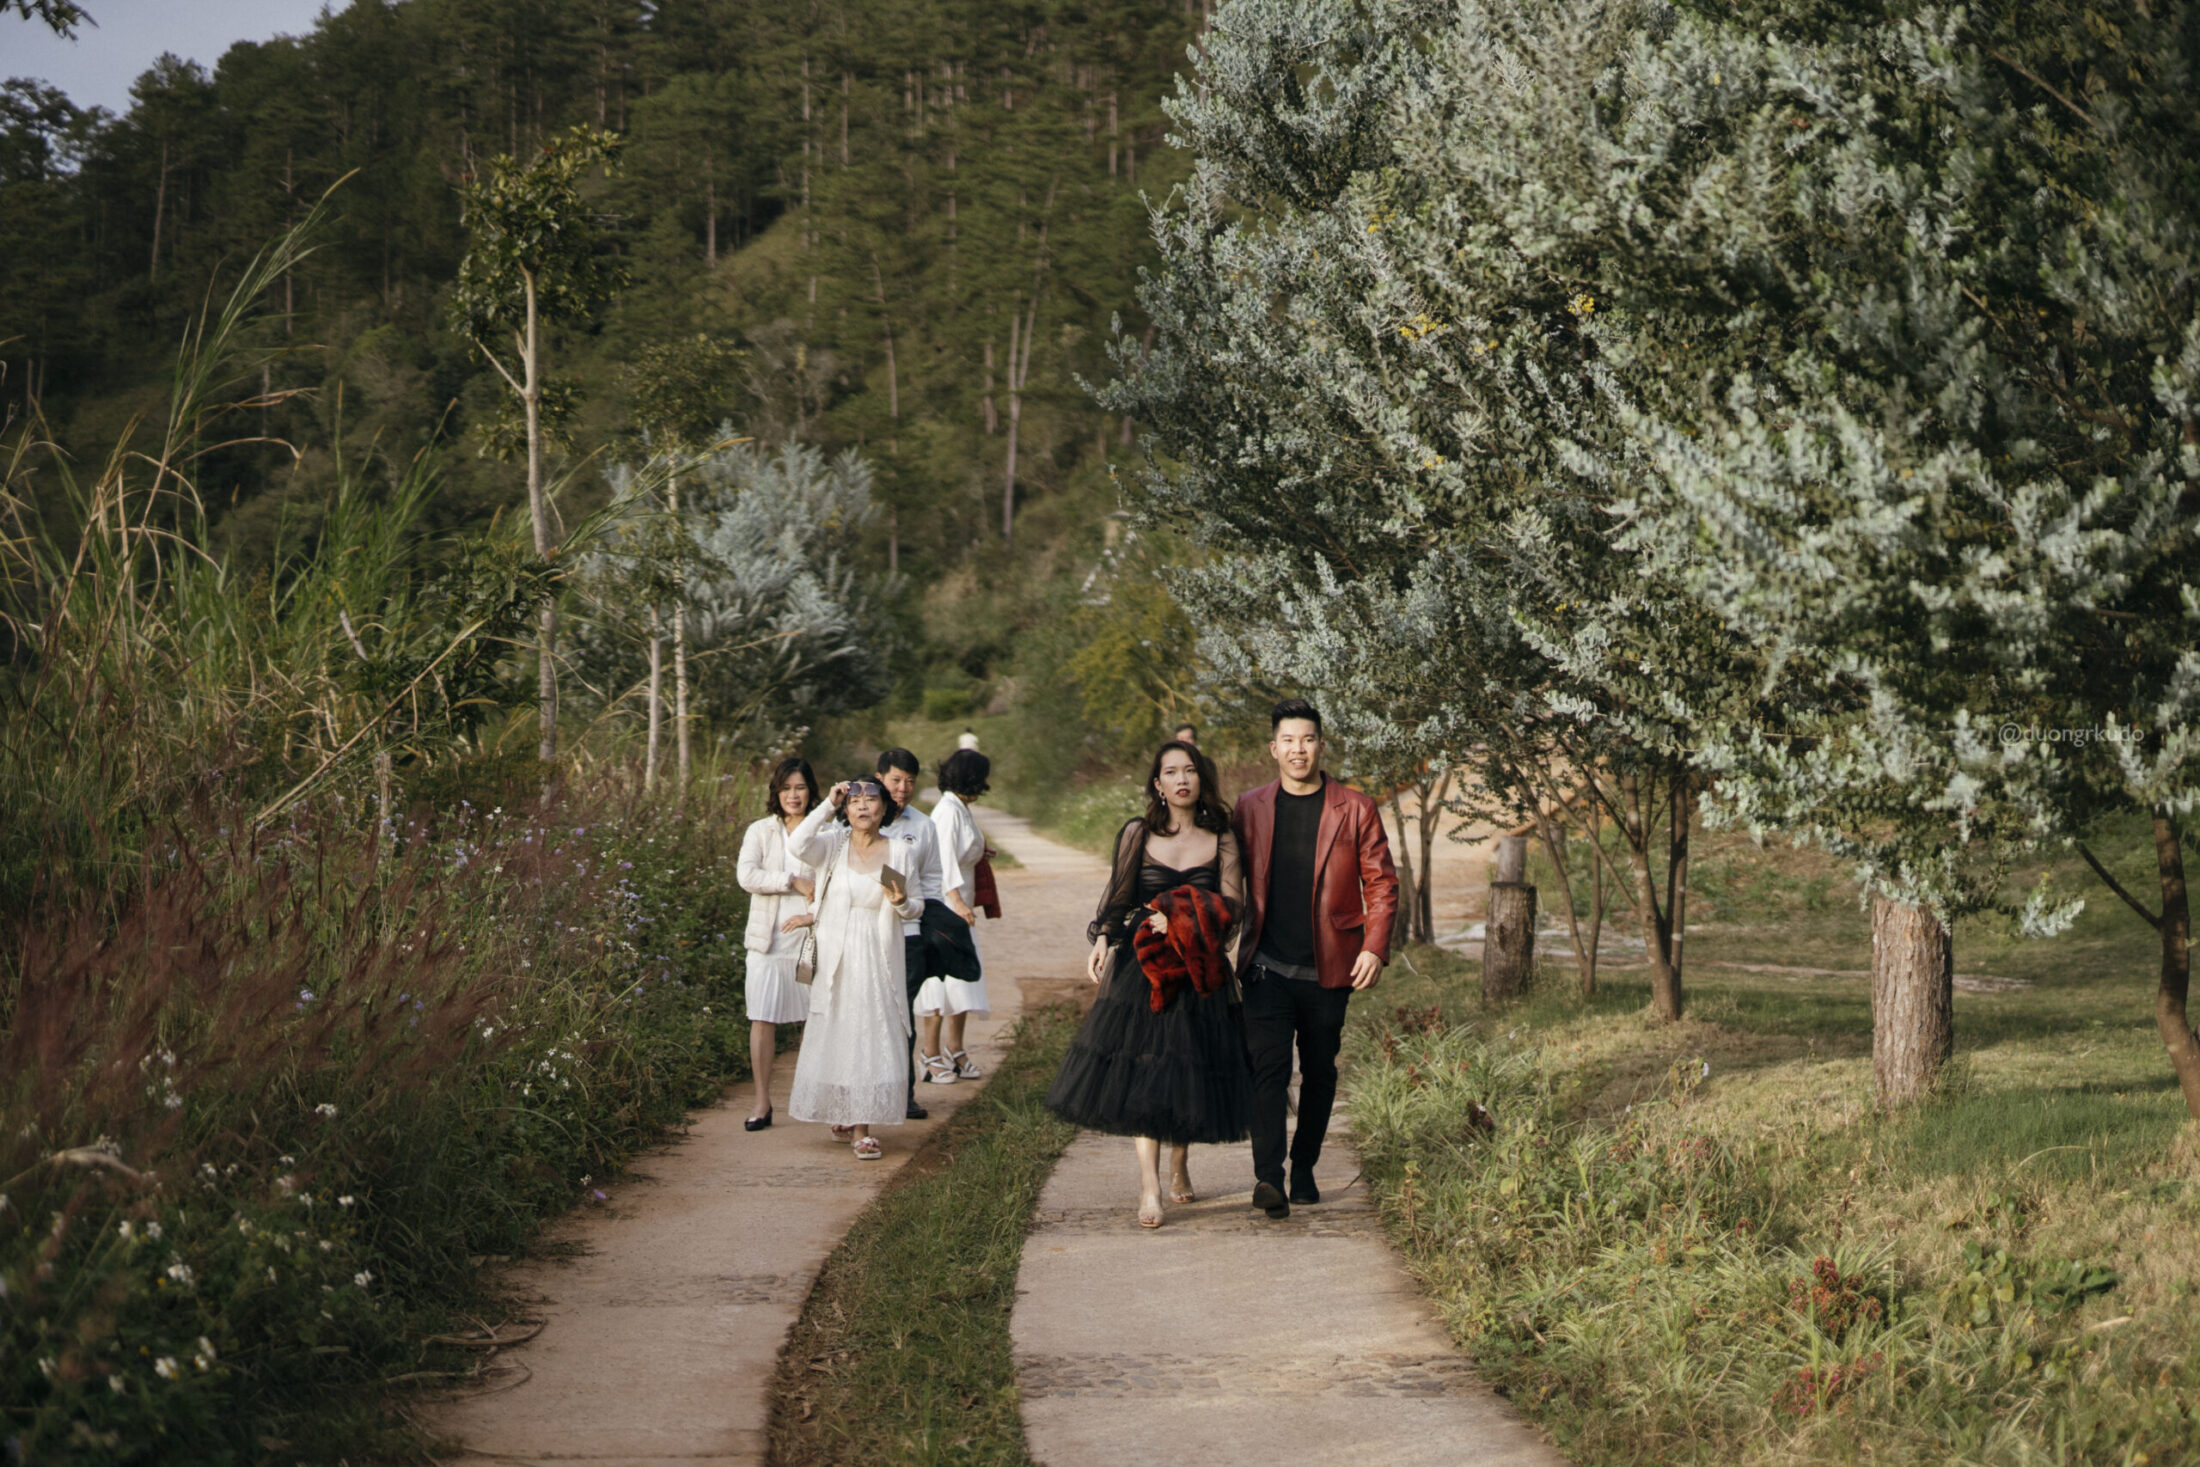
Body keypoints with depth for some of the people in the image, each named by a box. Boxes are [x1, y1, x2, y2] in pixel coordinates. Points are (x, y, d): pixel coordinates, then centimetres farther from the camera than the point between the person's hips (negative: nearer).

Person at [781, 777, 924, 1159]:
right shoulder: (834, 844, -1)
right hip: (833, 957, 1)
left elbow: (912, 908, 8)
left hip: (874, 960, -1)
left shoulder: (897, 852, -1)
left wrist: (901, 902, -15)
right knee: (836, 1035, 9)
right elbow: (797, 845, -22)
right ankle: (843, 1113, 28)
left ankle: (862, 1127, 2)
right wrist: (828, 805, -18)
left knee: (871, 1037, -4)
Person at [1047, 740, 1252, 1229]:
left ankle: (1179, 1161, 29)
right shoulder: (1137, 835, 6)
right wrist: (1102, 939, -6)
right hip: (1140, 966, 0)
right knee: (1142, 1074, -8)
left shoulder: (1221, 841, 4)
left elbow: (1234, 906, -3)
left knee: (1189, 1070, 4)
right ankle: (1149, 1186, -10)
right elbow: (1117, 896, 9)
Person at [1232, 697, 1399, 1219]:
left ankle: (1304, 1167, 24)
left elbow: (1381, 883, 3)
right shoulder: (1250, 809, 5)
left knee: (1319, 1072, 9)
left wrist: (1375, 947, -9)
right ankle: (1268, 1177, -20)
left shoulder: (1355, 811, 1)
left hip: (1329, 969, 0)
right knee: (1268, 1066, -13)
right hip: (1267, 968, 0)